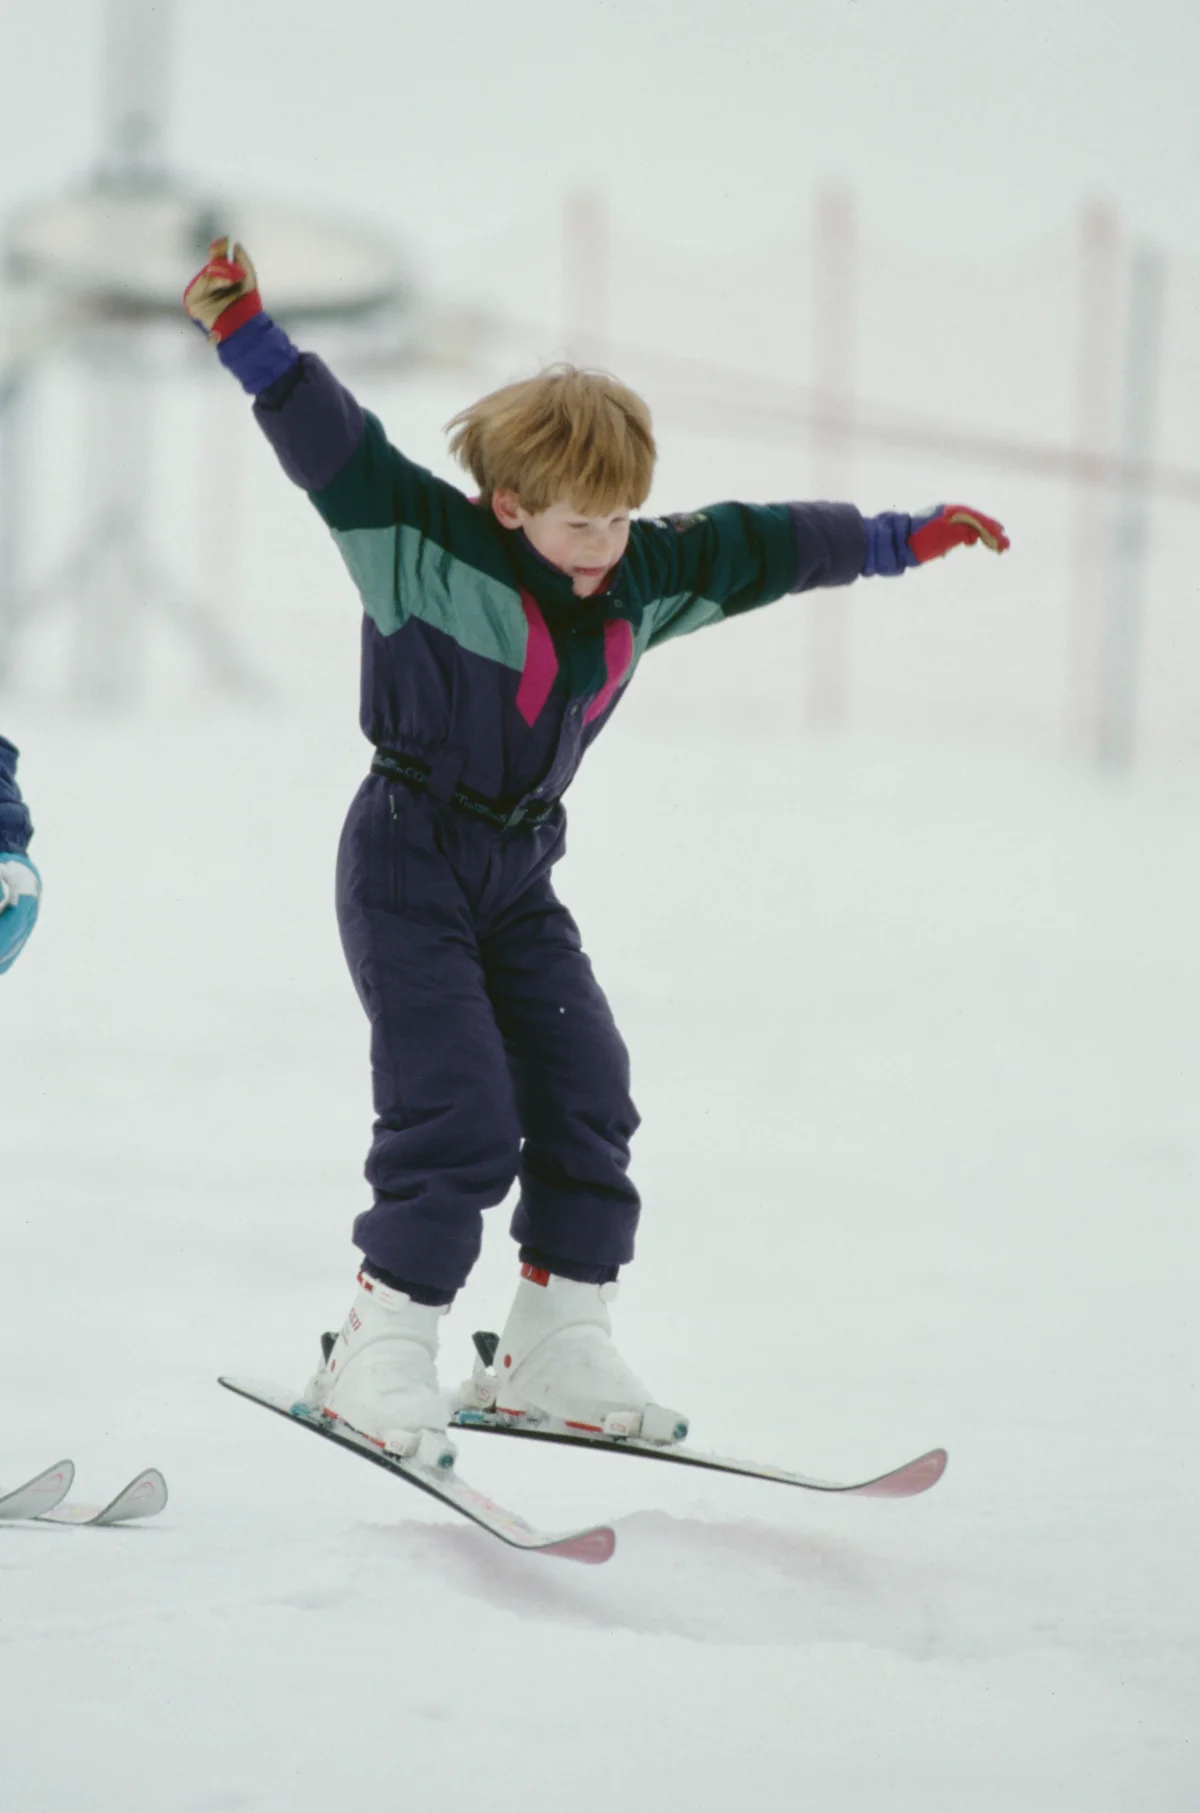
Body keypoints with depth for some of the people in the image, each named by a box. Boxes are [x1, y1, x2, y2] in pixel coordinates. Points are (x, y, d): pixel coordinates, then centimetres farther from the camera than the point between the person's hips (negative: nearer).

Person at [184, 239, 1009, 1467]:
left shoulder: (644, 580, 3)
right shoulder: (424, 546, -16)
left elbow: (765, 545, 15)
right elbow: (330, 441, -26)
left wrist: (904, 540, 23)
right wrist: (244, 333, -40)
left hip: (519, 878, 7)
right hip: (408, 868, -7)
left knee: (586, 1099, 3)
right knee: (458, 1115, -15)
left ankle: (556, 1356, 13)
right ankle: (380, 1360, -5)